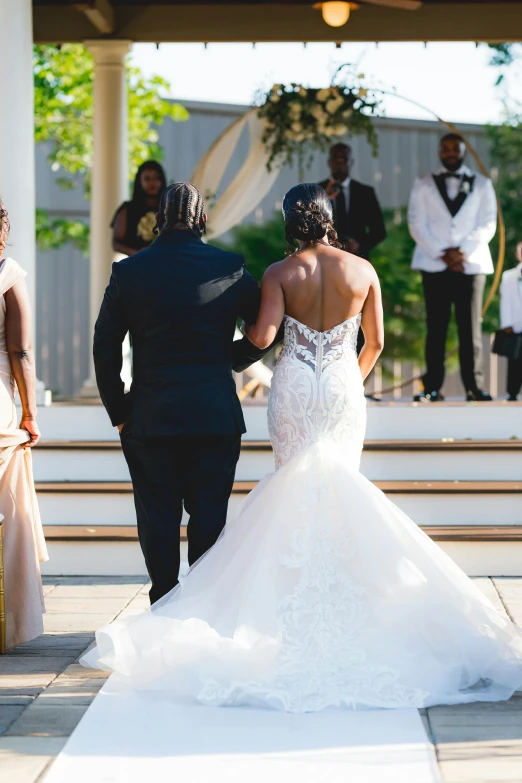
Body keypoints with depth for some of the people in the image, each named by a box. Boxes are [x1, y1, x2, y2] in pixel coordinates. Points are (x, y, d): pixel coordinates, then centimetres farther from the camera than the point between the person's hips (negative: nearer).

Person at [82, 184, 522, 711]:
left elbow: (262, 337, -18)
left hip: (294, 390, -1)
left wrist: (245, 327, 5)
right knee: (341, 486, 8)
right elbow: (375, 342, 5)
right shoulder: (362, 271, -1)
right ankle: (340, 594, 4)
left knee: (295, 486, 8)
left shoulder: (280, 274, -8)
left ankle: (300, 601, 7)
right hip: (344, 387, 1)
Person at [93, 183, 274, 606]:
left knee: (157, 519, 6)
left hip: (150, 417, 0)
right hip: (217, 416, 0)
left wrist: (119, 413, 8)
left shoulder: (129, 272, 0)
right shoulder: (230, 268, -2)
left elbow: (104, 350, 1)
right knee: (209, 515, 7)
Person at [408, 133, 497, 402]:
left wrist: (462, 251, -11)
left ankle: (474, 387, -2)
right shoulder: (424, 185, 11)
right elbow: (417, 224, 2)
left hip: (470, 264, 0)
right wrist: (441, 253, -10)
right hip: (434, 265, 0)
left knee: (470, 327, -3)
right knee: (436, 327, -1)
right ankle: (432, 387, -2)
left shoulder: (482, 185, 11)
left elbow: (488, 224, 3)